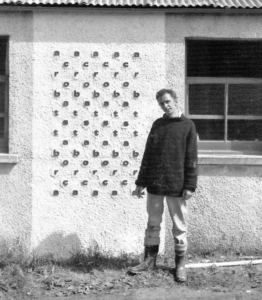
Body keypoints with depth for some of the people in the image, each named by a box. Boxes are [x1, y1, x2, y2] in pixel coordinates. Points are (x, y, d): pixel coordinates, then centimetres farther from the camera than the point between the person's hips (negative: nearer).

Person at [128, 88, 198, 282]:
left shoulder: (187, 126, -1)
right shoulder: (157, 124, 9)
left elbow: (191, 158, -4)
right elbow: (148, 155, 11)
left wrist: (190, 185, -11)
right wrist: (141, 182, 7)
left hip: (177, 185, -3)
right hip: (155, 184, 4)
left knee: (179, 226, 4)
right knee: (153, 224, 10)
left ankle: (180, 264, 13)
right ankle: (150, 259, 21)